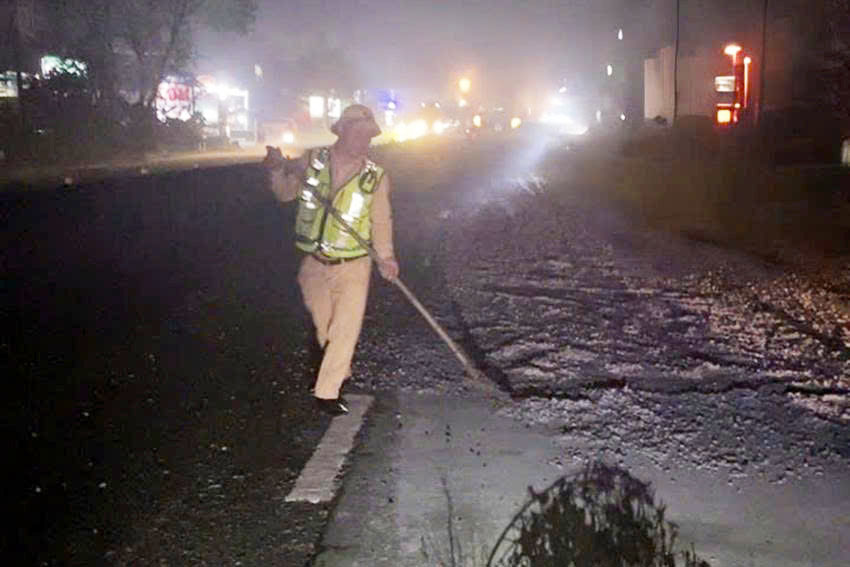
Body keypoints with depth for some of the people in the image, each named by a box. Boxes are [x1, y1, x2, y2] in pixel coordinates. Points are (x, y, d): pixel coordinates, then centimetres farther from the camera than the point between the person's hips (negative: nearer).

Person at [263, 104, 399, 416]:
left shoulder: (376, 176, -5)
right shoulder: (312, 160, -3)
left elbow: (381, 222, 0)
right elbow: (286, 192, 11)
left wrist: (386, 256, -14)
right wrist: (277, 170, -8)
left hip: (353, 267, -2)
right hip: (314, 265, 2)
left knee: (345, 330, -4)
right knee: (324, 329, 16)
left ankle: (327, 391, 8)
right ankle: (339, 374, 39)